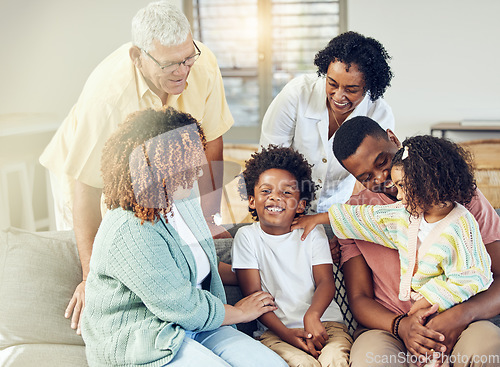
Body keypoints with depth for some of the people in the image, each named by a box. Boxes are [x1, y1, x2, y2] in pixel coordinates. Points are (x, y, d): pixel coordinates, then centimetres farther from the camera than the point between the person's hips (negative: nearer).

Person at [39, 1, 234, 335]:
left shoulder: (203, 65, -27)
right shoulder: (107, 94, -39)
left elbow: (210, 142, -14)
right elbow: (87, 185, -34)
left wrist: (210, 220, -12)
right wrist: (91, 277, -32)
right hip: (87, 173, -3)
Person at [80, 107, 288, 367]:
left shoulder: (181, 201, 4)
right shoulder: (129, 231, -26)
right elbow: (183, 307, -20)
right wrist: (240, 312, -5)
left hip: (191, 326, 8)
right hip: (137, 342, -8)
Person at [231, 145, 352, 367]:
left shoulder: (313, 232, 9)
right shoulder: (247, 237, 4)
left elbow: (326, 282, -1)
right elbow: (253, 294, -1)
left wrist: (312, 315, -24)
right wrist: (285, 333, -16)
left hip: (325, 323, 2)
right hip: (275, 330, -1)